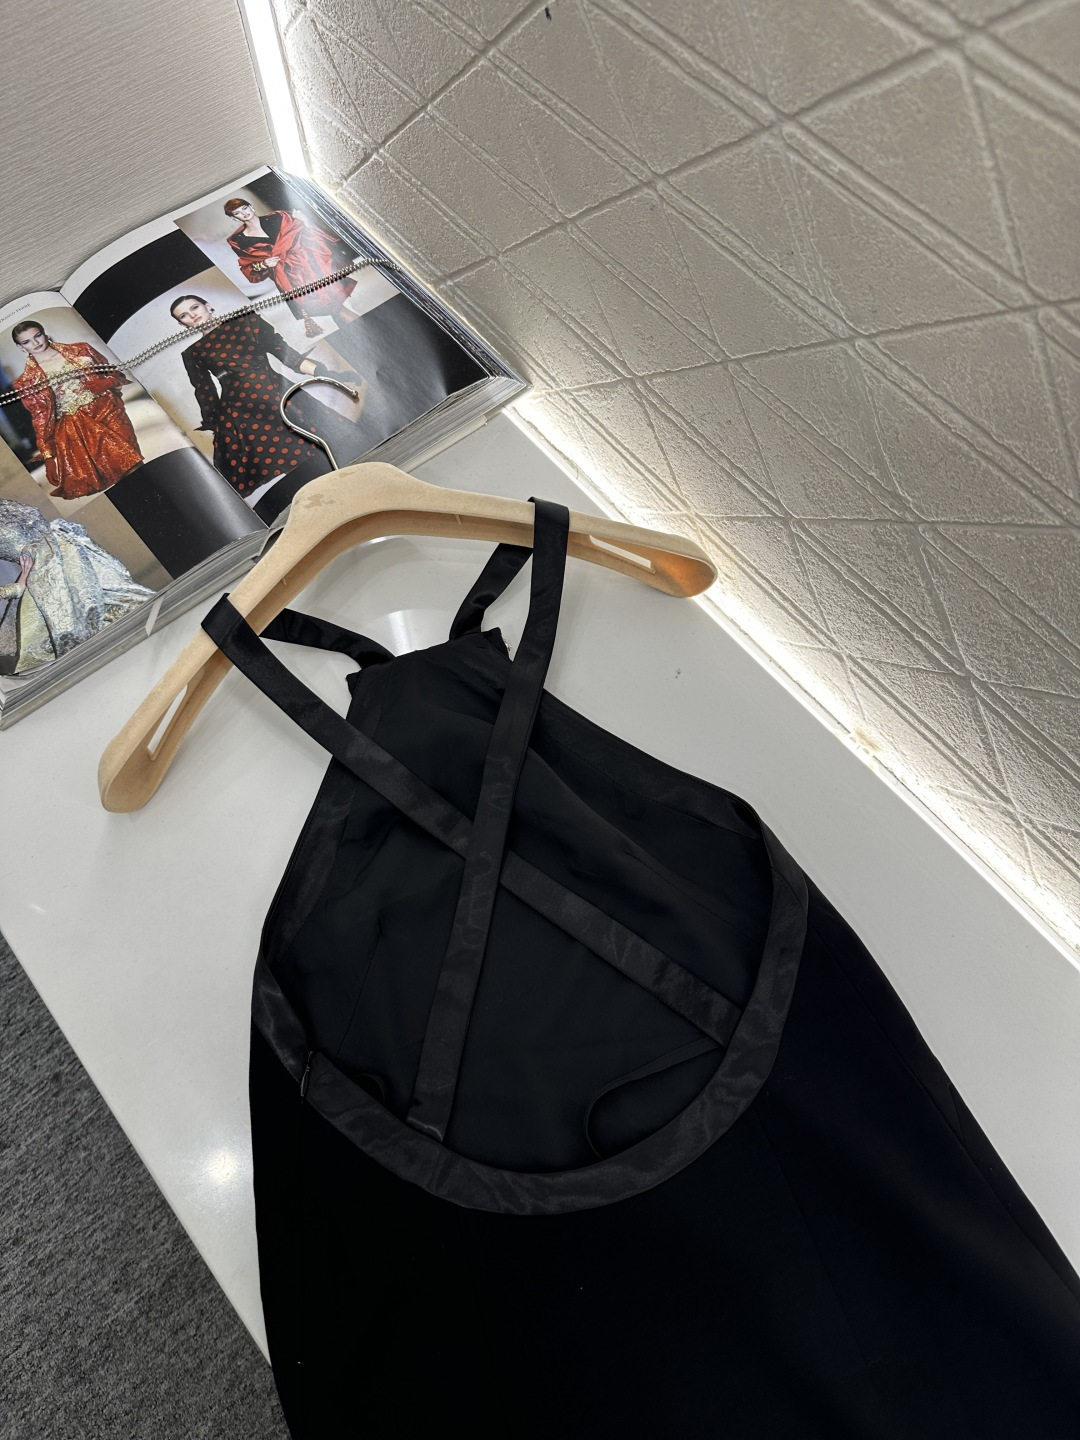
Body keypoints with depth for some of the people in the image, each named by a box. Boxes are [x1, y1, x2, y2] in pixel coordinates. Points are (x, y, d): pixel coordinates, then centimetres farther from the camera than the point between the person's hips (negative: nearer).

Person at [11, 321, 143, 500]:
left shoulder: (80, 350, 7)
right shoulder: (27, 381, 2)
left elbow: (113, 373, 12)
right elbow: (41, 418, 0)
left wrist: (106, 383, -11)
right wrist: (48, 456, -6)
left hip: (109, 413, 1)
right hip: (75, 431, -1)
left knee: (131, 465, -4)